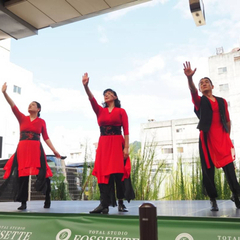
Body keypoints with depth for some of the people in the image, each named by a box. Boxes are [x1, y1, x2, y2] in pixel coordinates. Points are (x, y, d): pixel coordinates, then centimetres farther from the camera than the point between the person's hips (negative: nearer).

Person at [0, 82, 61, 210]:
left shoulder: (41, 121, 8)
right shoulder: (22, 118, 11)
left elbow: (46, 137, 7)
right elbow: (13, 106, 0)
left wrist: (54, 151, 1)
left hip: (36, 150, -2)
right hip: (22, 149, 2)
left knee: (42, 174, -7)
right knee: (22, 174, 3)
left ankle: (47, 199, 8)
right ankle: (23, 202, 10)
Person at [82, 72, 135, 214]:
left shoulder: (121, 111, 5)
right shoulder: (100, 111, 13)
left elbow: (126, 130, -1)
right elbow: (92, 99, -5)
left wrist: (126, 147, -10)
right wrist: (86, 86, -22)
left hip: (117, 144, -3)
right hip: (103, 144, 3)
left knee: (119, 173, -2)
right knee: (103, 173, -4)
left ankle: (121, 203, 9)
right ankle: (104, 204, -5)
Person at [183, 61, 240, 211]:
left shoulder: (222, 102, 14)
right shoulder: (199, 101, 5)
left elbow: (227, 120, 19)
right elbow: (192, 90, -16)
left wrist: (228, 136, 14)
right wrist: (189, 78, -36)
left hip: (223, 138, 2)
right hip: (207, 138, -1)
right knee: (208, 170, 0)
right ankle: (213, 200, 11)